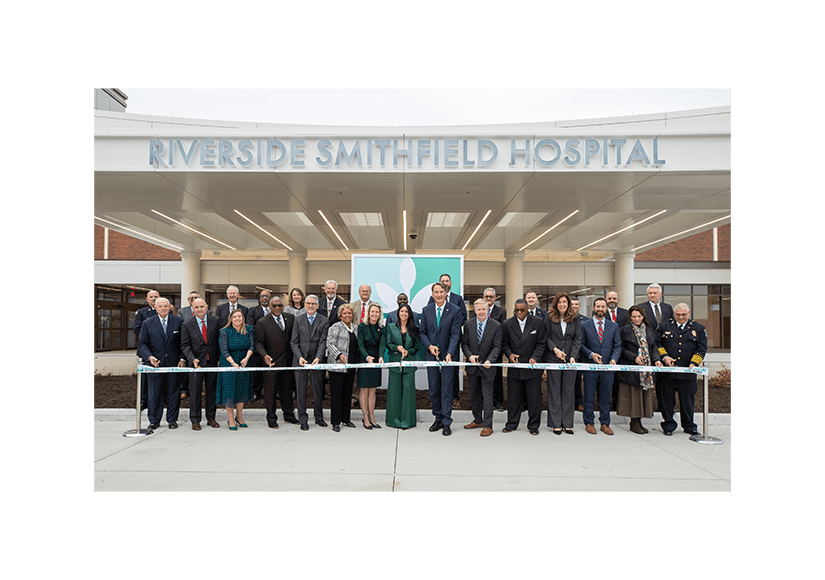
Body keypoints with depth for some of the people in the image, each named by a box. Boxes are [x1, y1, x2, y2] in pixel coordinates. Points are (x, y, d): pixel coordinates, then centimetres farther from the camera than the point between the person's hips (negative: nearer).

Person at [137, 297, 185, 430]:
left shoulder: (178, 321, 3)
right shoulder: (148, 323, 4)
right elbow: (142, 343, 2)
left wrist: (182, 359, -5)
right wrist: (149, 357, -14)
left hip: (174, 363, 0)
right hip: (155, 363, 0)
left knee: (173, 392, 6)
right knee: (154, 393, 6)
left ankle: (172, 419, 19)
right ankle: (154, 421, 20)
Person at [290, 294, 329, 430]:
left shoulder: (324, 321, 1)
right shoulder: (298, 319, 5)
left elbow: (323, 342, -6)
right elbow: (294, 342, 1)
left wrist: (318, 358, -20)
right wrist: (299, 357, -13)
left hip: (317, 360, -1)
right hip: (300, 360, 1)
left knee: (318, 390, 9)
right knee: (301, 391, 5)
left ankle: (319, 417, 27)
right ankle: (303, 420, 17)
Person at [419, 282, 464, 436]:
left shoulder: (455, 310, -5)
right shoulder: (426, 310, 6)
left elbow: (455, 334, -10)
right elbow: (422, 332, 10)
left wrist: (449, 353, -20)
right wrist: (429, 346, -7)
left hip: (448, 356, -3)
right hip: (431, 355, 4)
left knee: (447, 390, -1)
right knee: (434, 390, 9)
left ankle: (446, 423, 7)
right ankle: (438, 419, 23)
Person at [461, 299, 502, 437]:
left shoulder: (496, 326, -6)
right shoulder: (468, 324, 2)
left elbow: (497, 346, -8)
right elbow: (464, 343, 5)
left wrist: (489, 360, -23)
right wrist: (469, 355, -13)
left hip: (487, 366, -3)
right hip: (472, 365, 4)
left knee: (487, 396, -1)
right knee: (474, 396, 14)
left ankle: (487, 425, 9)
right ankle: (478, 420, 31)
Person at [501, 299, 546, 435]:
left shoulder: (538, 322, -1)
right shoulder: (507, 324, 2)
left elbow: (542, 343, 0)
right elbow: (504, 344, 8)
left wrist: (535, 357, -13)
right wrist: (509, 354, -10)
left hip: (532, 366, -1)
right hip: (514, 366, 1)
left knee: (534, 398, 5)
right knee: (513, 397, 9)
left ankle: (533, 425, 20)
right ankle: (512, 424, 23)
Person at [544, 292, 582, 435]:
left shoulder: (574, 320, 7)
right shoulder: (550, 319, 2)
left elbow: (577, 339, 4)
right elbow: (546, 337, 0)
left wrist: (573, 356, -8)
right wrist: (555, 349, -14)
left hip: (570, 359, 2)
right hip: (553, 359, -2)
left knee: (568, 391, 5)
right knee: (554, 391, 2)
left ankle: (567, 423, 13)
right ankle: (556, 424, 9)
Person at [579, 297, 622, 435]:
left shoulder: (614, 326, 10)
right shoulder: (585, 325, 3)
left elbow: (617, 345, 7)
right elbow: (581, 344, 2)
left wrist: (614, 358, -10)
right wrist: (591, 354, -13)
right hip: (590, 367, -2)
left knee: (605, 397, 8)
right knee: (589, 396, 4)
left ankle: (605, 424, 19)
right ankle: (589, 423, 15)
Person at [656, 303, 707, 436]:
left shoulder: (698, 329, 9)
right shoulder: (664, 326, 8)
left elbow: (701, 349, 5)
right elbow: (656, 343, 7)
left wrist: (694, 363, -8)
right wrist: (664, 356, -8)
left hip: (687, 372, 1)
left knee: (687, 400, 9)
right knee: (667, 400, 4)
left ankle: (689, 426, 24)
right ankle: (668, 425, 17)